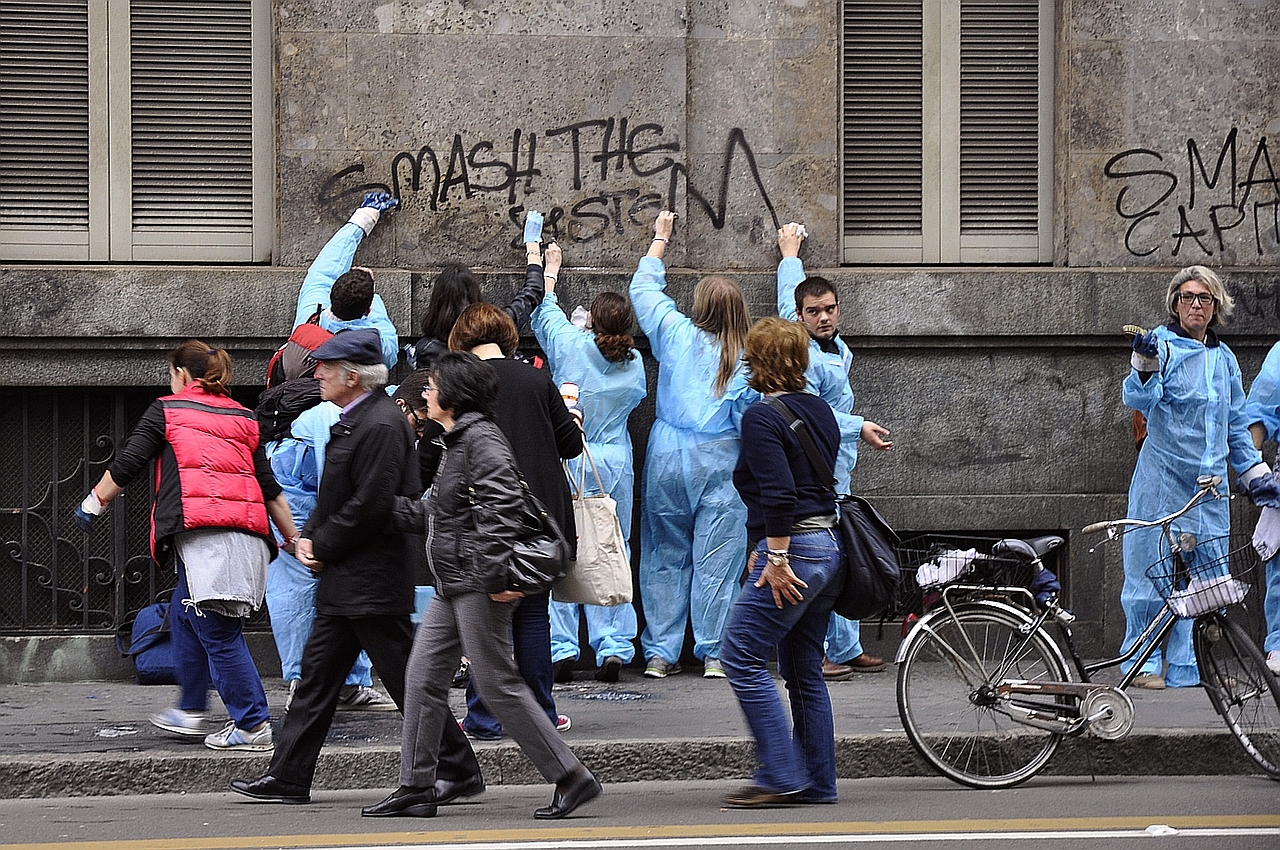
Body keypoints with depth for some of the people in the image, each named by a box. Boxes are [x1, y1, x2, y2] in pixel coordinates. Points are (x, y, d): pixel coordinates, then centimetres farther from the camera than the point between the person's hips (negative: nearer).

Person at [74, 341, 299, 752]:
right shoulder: (244, 419, 21)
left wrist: (93, 503, 22)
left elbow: (126, 467, 7)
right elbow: (270, 489, 19)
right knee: (185, 615, 22)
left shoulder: (166, 411, 7)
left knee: (219, 633, -5)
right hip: (247, 532, 6)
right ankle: (191, 710, 26)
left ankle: (252, 726, -7)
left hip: (202, 533, -6)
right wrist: (294, 540, 25)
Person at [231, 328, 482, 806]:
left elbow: (370, 506, -23)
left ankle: (459, 770, 6)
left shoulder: (382, 425, -18)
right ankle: (288, 778, 13)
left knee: (405, 678, -3)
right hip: (344, 581, 10)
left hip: (373, 582, -10)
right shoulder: (354, 420, 14)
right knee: (318, 674, 10)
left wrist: (323, 546, -12)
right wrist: (309, 537, 5)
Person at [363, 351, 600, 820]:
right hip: (454, 586, 10)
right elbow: (433, 513, 25)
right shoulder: (458, 441, 18)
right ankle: (416, 787, 14)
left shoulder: (482, 439, -13)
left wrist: (495, 574, -26)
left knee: (497, 683, -8)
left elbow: (502, 507, -23)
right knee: (423, 677, 9)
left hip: (477, 585, -10)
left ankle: (571, 776, -3)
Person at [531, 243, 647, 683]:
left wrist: (551, 268, 28)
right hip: (616, 461, 3)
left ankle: (561, 647, -2)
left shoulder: (570, 345, -8)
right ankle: (613, 648, 4)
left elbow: (544, 313, 11)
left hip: (570, 459, -3)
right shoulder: (634, 363, 0)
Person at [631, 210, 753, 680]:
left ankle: (660, 653, 10)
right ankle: (714, 653, 4)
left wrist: (660, 239, 26)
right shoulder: (748, 357, -6)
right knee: (717, 560, 2)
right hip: (721, 463, -2)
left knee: (665, 557, 8)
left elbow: (643, 288, 15)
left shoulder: (676, 334, -1)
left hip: (667, 459, 2)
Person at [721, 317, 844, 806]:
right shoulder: (820, 411, 15)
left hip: (793, 549, -9)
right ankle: (818, 783, 14)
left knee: (743, 657, -4)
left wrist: (775, 557, -19)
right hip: (830, 546, 9)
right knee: (803, 671, 13)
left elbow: (779, 494, -22)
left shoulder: (761, 418, -11)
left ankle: (781, 776, -7)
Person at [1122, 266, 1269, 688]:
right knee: (1150, 570, -3)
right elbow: (1139, 399, -19)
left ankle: (1184, 669, 9)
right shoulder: (1163, 344, -3)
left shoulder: (1224, 358, 15)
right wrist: (1144, 369, -38)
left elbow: (1237, 426, 25)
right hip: (1162, 476, -5)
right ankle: (1143, 662, 6)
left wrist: (1256, 473, 22)